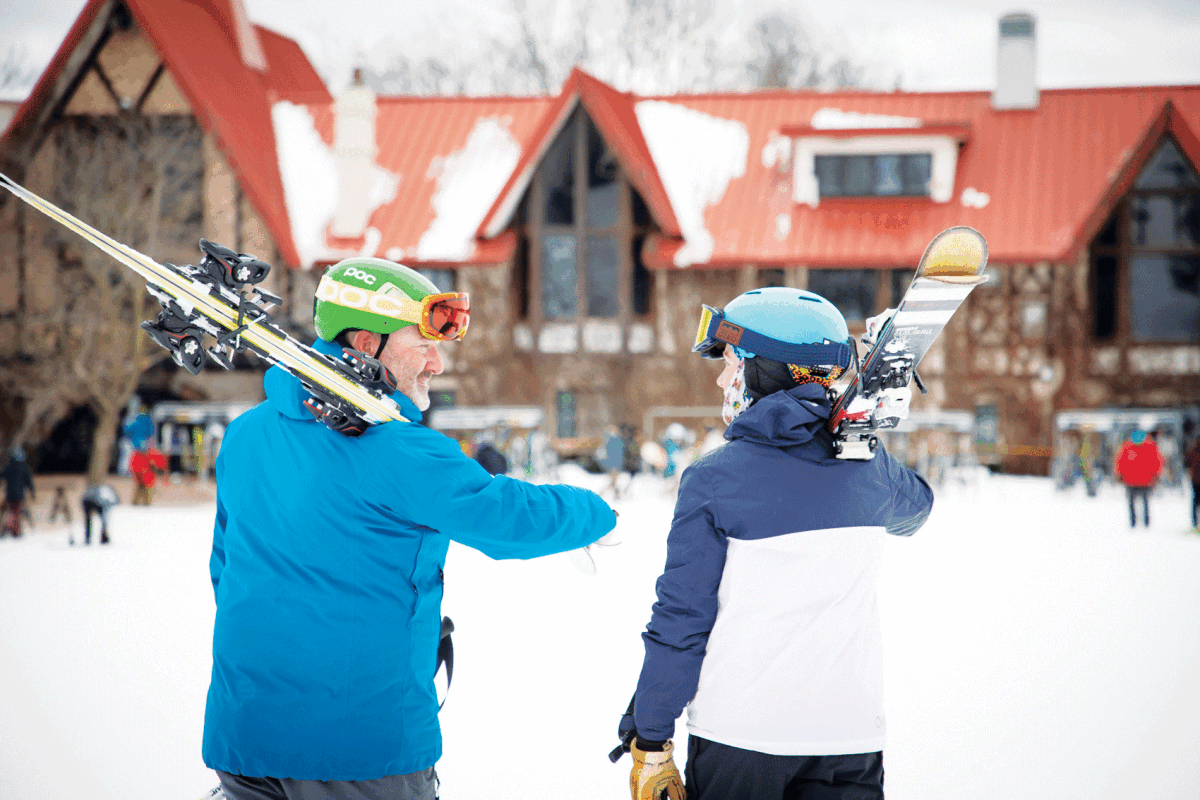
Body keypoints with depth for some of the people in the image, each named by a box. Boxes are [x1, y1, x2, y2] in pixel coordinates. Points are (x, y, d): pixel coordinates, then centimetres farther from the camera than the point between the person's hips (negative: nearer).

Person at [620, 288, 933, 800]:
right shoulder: (865, 468, 2)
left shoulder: (713, 479, -9)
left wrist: (650, 741, -2)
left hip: (738, 740, -3)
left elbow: (681, 619, -8)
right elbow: (914, 507, 27)